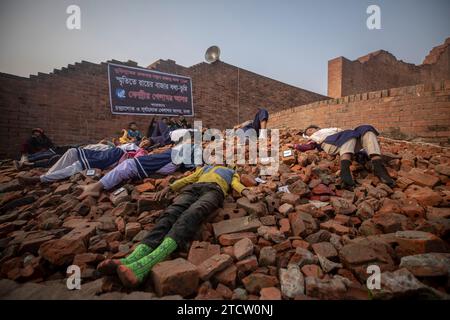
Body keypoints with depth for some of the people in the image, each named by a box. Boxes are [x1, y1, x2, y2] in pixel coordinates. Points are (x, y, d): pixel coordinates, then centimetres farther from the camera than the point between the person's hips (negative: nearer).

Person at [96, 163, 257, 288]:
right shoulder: (204, 168, 45)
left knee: (190, 216, -36)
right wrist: (168, 188, 14)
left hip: (214, 190, -3)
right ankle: (132, 259, -51)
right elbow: (188, 179, 30)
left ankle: (145, 264, -59)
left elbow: (237, 184, 19)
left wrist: (248, 194, -4)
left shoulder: (232, 173, 40)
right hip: (192, 188, 3)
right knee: (171, 214, -29)